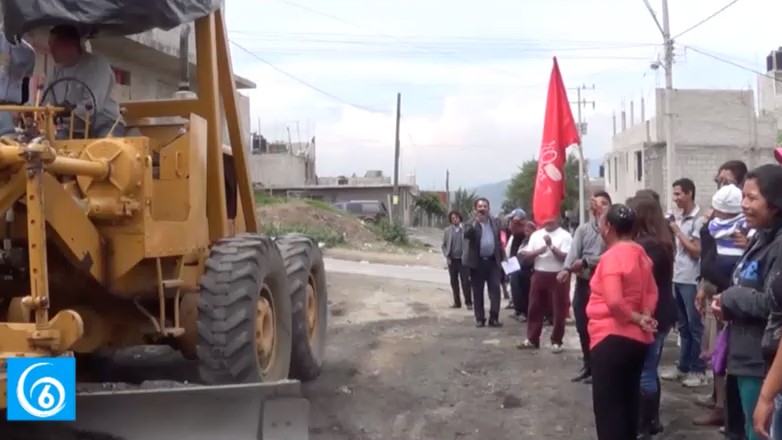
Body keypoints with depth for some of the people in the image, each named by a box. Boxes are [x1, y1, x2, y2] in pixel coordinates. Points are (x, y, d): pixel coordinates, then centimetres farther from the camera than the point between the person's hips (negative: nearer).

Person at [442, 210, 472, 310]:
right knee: (454, 282, 7)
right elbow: (443, 245, 7)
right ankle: (457, 302, 15)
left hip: (463, 259, -3)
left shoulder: (465, 229, -3)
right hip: (452, 260, 3)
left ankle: (468, 302, -1)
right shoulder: (447, 231, 4)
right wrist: (447, 257, -3)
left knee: (465, 281, -5)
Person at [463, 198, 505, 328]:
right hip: (477, 262, -2)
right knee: (478, 292, 3)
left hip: (493, 261, 2)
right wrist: (475, 222, -31)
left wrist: (502, 257, 10)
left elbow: (499, 240, 13)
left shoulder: (495, 221, 9)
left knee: (495, 290, -4)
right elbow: (466, 235, -21)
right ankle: (479, 319, 10)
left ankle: (494, 318, -1)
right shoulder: (471, 223, -2)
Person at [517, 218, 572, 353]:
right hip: (539, 275, 4)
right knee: (535, 308, 10)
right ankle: (532, 339, 21)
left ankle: (556, 342, 12)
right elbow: (526, 256, 6)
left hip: (558, 277, -4)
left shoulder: (565, 236, -5)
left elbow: (566, 257, -13)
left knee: (558, 310, 2)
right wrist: (538, 252, -12)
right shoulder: (536, 235, 9)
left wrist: (551, 246, -19)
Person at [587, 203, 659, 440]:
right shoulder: (640, 253, 9)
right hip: (638, 338, 9)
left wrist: (635, 317, -12)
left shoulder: (612, 256, -18)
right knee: (628, 401, 18)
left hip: (612, 339, -9)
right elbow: (651, 291, 11)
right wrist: (645, 315, -5)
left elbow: (613, 301, -28)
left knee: (608, 406, -3)